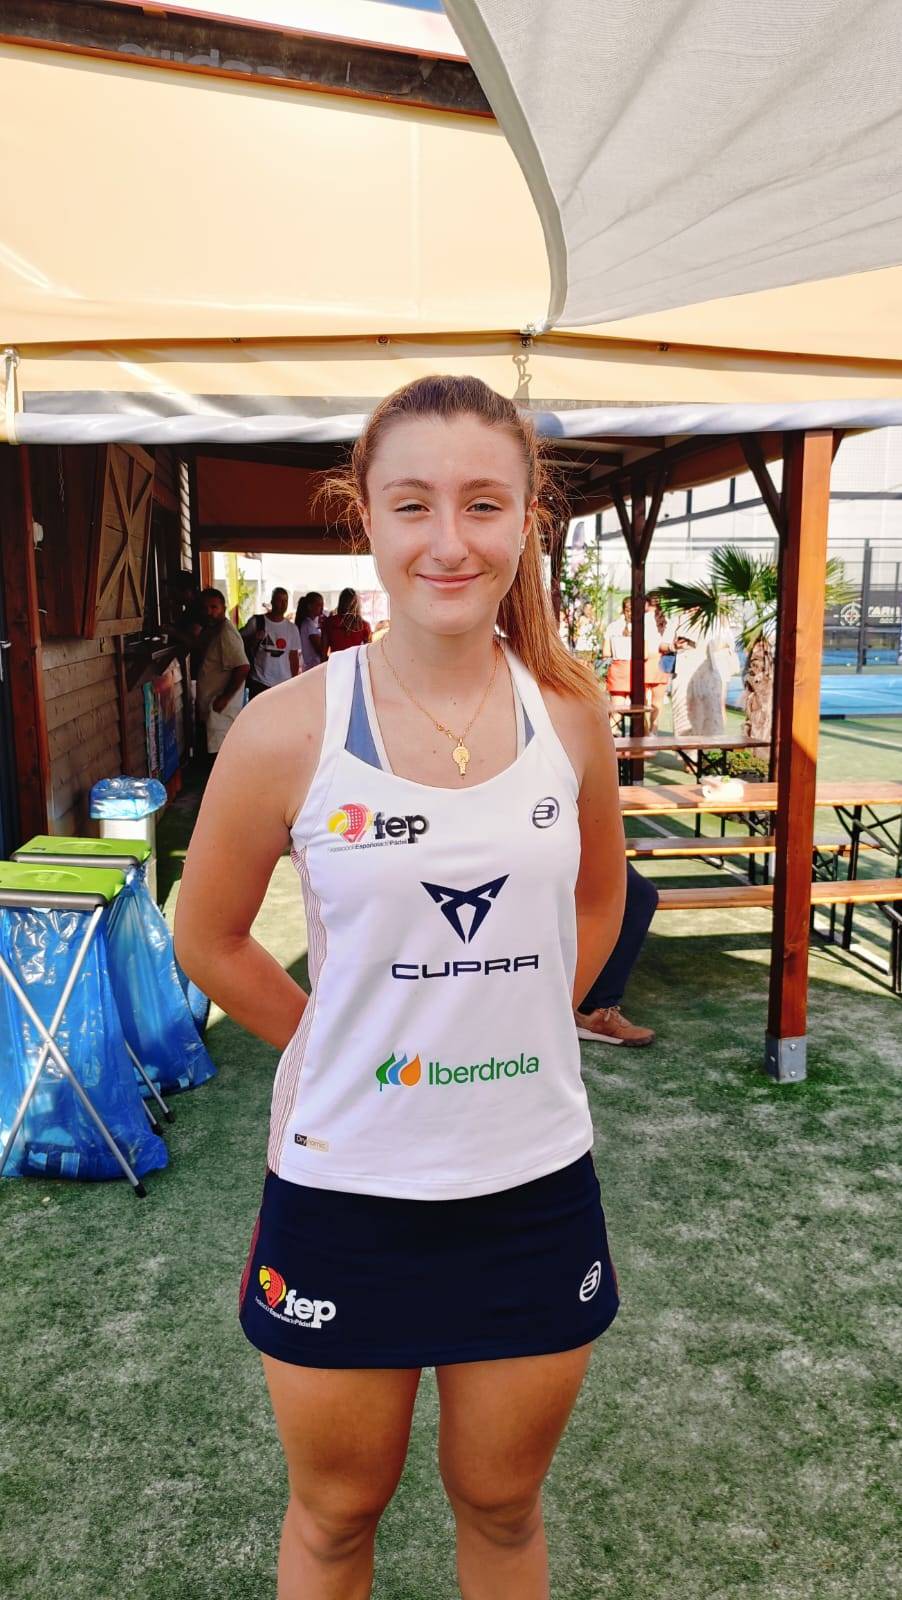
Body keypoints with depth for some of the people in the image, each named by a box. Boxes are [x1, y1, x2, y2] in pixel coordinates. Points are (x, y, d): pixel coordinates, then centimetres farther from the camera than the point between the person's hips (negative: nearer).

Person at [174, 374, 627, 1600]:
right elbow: (208, 937, -1)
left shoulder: (570, 714, -6)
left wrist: (519, 1026, 3)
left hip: (534, 1179, 2)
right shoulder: (291, 728, -15)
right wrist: (342, 1043, -1)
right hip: (345, 1187, -2)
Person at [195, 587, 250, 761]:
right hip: (209, 707, 10)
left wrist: (225, 697, -22)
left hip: (221, 709, -10)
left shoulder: (226, 633, -18)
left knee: (219, 754, -8)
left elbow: (243, 668, -25)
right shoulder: (213, 631, 13)